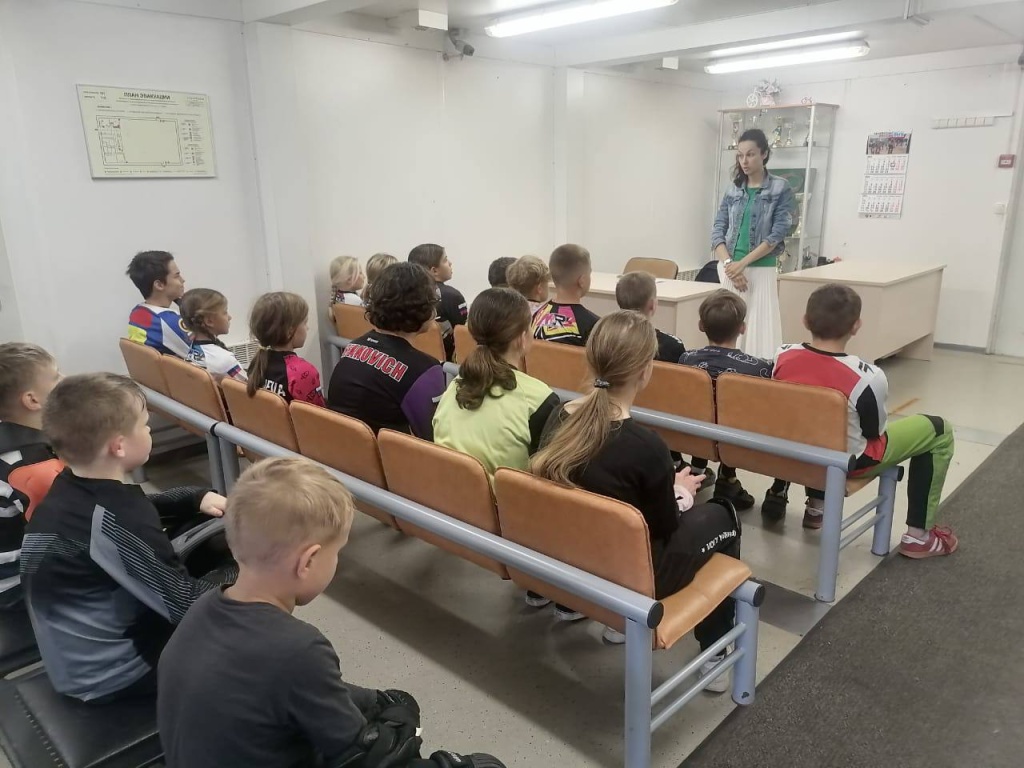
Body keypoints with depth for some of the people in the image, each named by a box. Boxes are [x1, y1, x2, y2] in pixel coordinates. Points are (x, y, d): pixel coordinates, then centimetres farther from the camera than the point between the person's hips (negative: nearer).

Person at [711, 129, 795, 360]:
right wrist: (728, 265, -11)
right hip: (728, 270, 3)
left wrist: (742, 264, -15)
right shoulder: (733, 190, 11)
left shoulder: (780, 189, 0)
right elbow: (717, 230, 5)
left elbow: (777, 234, -8)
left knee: (759, 329, -6)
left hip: (761, 271, -3)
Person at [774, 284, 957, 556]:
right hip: (849, 461, -5)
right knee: (939, 430, 13)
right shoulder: (868, 377, -29)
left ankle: (816, 506, 39)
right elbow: (874, 432, -11)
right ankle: (918, 536, 22)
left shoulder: (783, 357, -16)